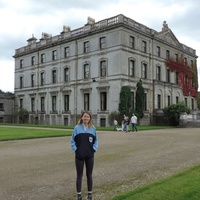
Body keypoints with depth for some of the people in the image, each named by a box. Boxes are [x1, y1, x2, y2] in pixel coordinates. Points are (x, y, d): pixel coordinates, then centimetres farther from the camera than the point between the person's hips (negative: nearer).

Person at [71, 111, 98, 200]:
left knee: (89, 175, 13)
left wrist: (94, 149, -3)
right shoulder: (77, 128, -4)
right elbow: (72, 141, 1)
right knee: (79, 176, 8)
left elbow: (96, 140, 8)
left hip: (90, 156, 2)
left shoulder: (92, 128, 1)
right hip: (79, 156, -1)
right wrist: (75, 150, -6)